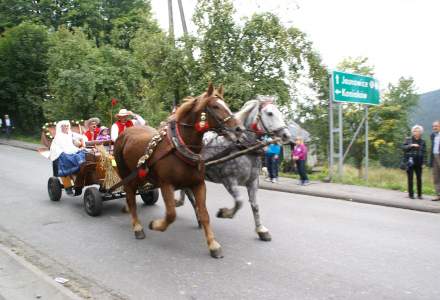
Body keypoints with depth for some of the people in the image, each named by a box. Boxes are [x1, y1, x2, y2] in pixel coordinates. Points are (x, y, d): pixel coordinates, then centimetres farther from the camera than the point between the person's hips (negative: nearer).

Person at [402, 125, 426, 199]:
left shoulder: (422, 141, 7)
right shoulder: (408, 140, 6)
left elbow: (424, 152, 6)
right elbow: (404, 147, -5)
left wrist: (423, 162, -1)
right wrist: (411, 145, -17)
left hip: (418, 163, 1)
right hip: (410, 162, -1)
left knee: (419, 179, 3)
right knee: (410, 179, 1)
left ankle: (419, 194, 12)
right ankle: (411, 194, 7)